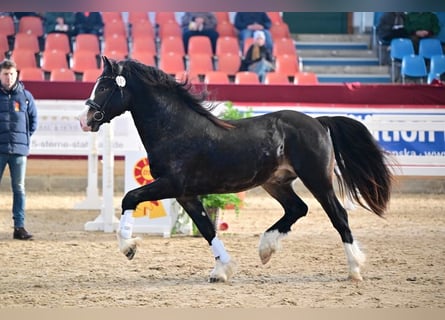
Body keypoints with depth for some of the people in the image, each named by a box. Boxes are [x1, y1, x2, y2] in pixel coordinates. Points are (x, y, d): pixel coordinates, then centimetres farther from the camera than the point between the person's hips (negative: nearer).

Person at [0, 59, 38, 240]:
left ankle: (19, 226, 6)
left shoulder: (25, 96, 6)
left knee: (19, 189, 4)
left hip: (19, 150, 2)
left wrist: (25, 138, 8)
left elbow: (33, 119, 16)